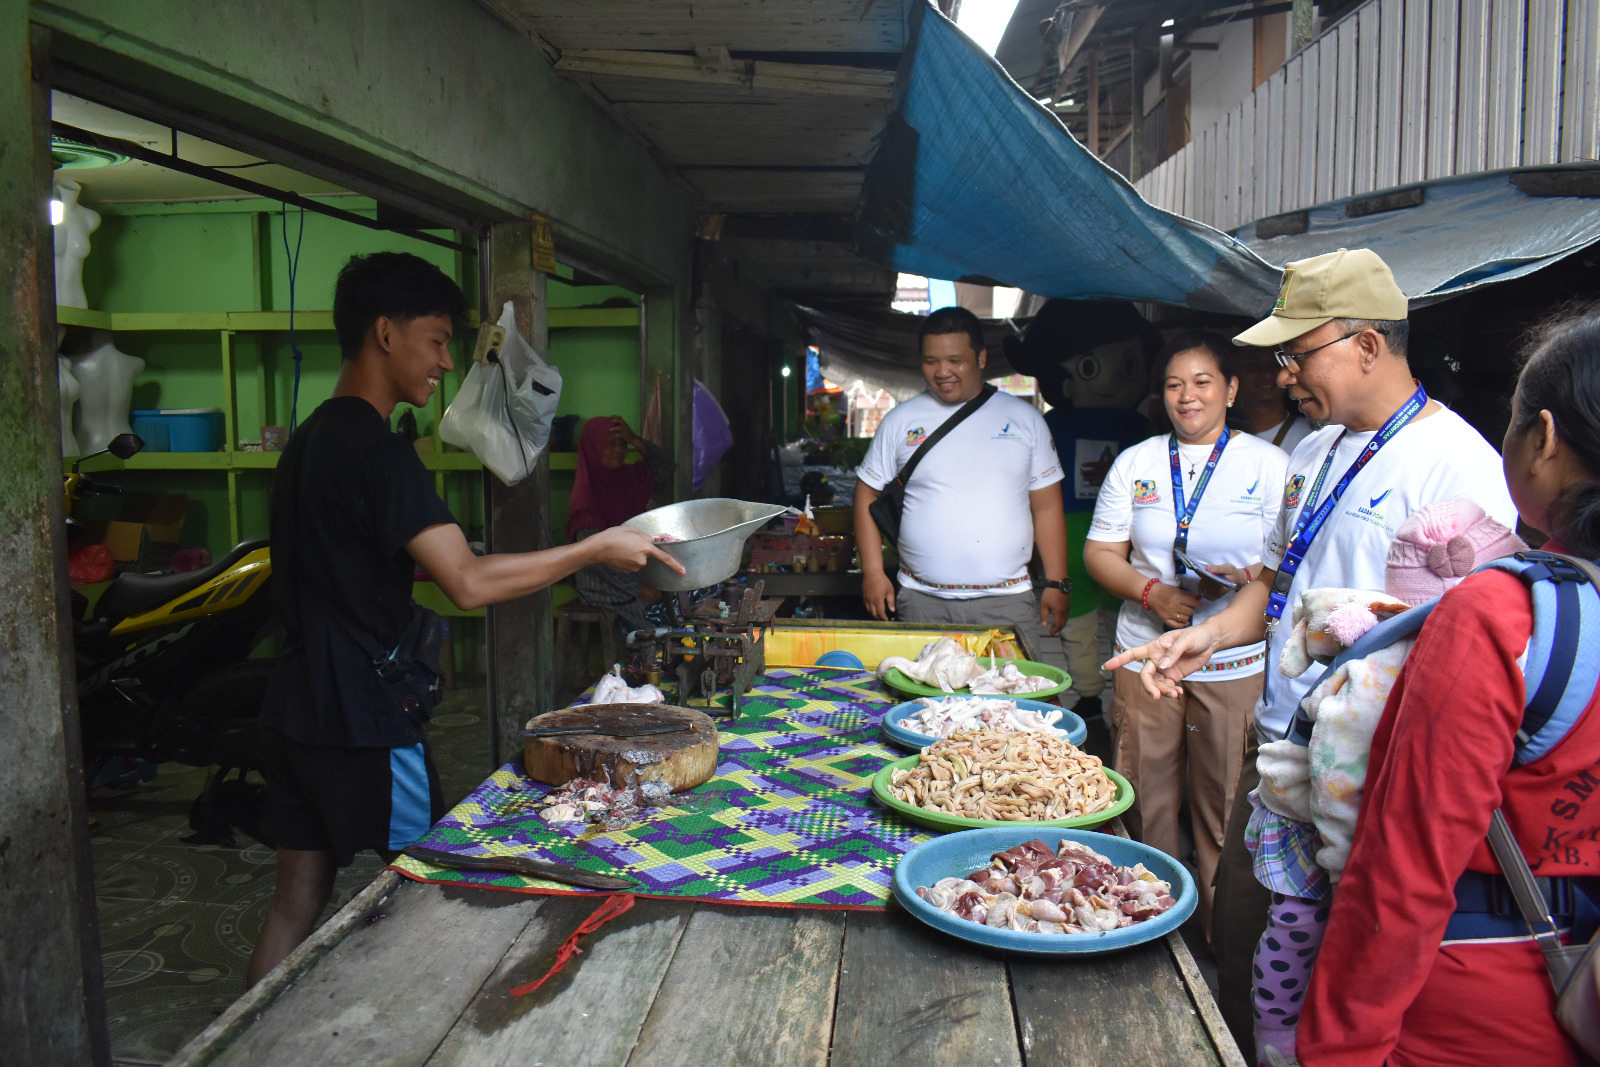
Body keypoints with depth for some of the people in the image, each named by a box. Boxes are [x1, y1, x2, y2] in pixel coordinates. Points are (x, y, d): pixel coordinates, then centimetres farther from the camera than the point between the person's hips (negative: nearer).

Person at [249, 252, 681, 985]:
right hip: (365, 724, -9)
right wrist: (594, 550, -19)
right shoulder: (377, 450, -19)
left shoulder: (310, 438, 12)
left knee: (297, 897, 16)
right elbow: (469, 583, -26)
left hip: (297, 711, 9)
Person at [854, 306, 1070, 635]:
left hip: (1007, 603, 0)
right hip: (922, 601, 0)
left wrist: (1056, 584, 1)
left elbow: (1046, 506, 6)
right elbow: (868, 495, 8)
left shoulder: (1025, 419, 6)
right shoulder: (900, 421, 5)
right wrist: (873, 573, -1)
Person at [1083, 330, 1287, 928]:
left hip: (1234, 664, -2)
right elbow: (1100, 553, 9)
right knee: (1143, 801, 7)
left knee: (1224, 806, 2)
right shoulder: (1136, 463, 10)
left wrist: (1243, 579, -20)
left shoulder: (1268, 464, 3)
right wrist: (1151, 592, -9)